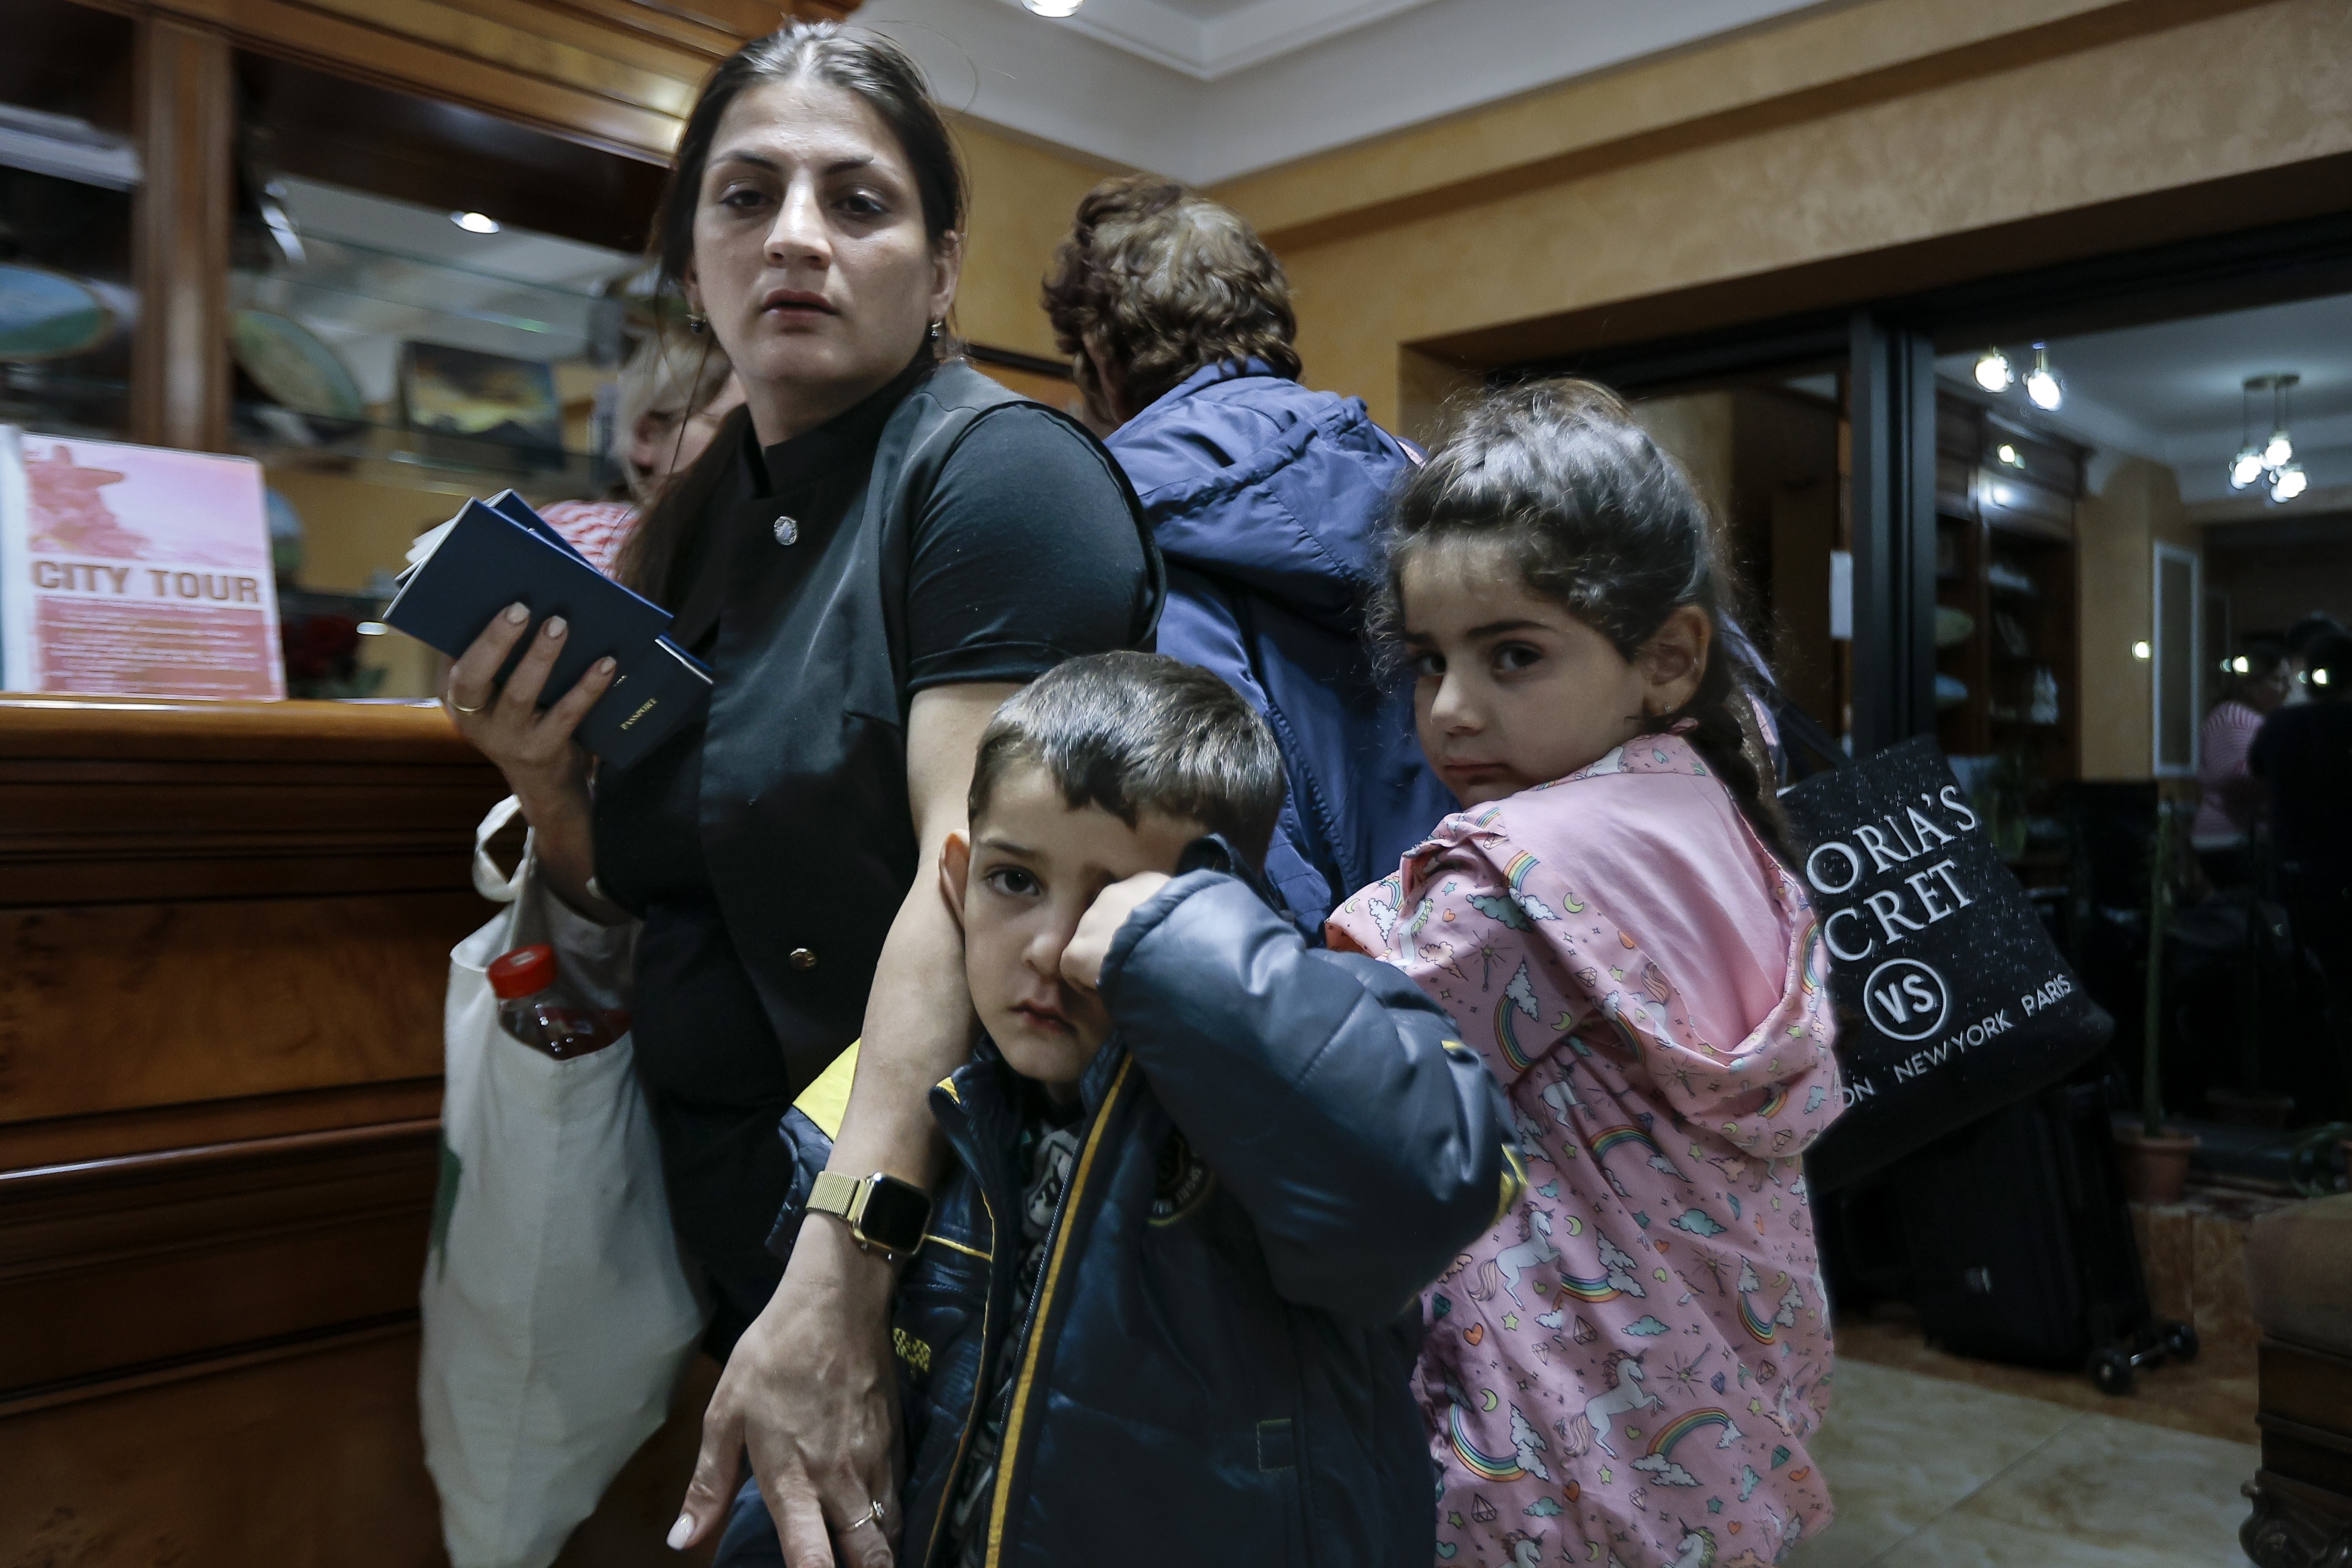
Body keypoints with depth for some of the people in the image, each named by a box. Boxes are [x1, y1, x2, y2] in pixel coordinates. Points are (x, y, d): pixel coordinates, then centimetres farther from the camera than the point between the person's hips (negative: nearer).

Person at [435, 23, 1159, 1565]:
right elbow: (655, 908, 14)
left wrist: (840, 1292, -29)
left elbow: (978, 881, -24)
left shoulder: (1000, 471, -13)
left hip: (919, 1263, -7)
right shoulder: (698, 526, 8)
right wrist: (544, 784, -6)